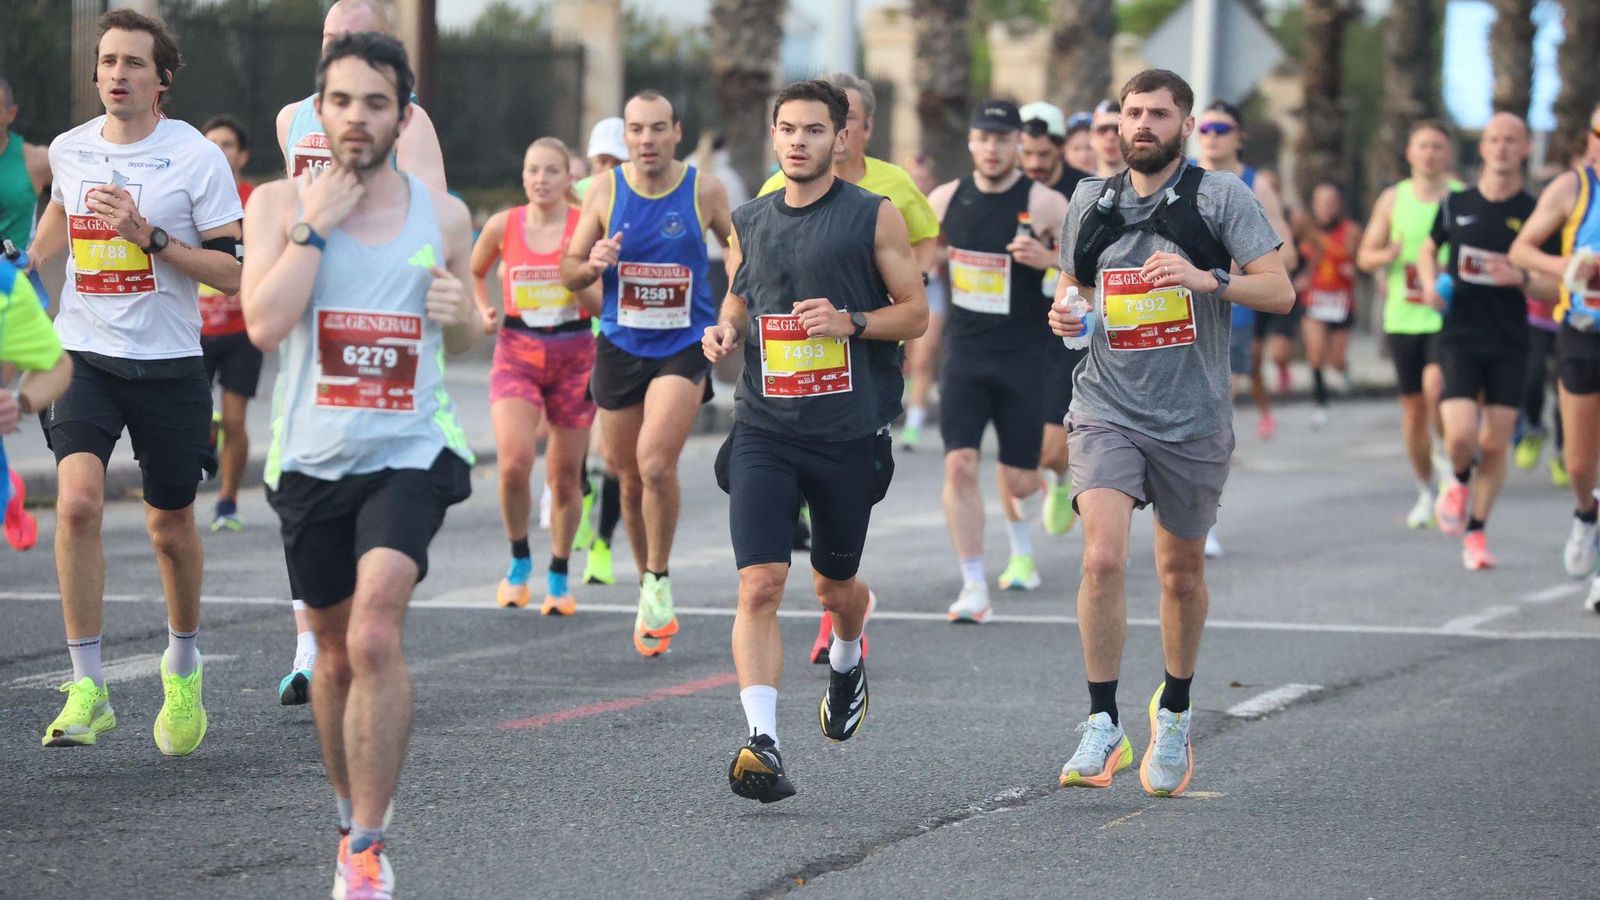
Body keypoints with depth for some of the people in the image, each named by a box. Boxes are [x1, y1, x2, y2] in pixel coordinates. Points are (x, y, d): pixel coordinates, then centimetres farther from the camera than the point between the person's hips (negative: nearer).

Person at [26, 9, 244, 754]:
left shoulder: (197, 158, -8)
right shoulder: (69, 152, 3)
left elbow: (234, 272, -10)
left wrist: (149, 235, -19)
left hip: (168, 365, -2)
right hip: (84, 356, 2)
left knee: (170, 528, 9)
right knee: (77, 501, -20)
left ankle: (182, 665, 37)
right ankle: (87, 690, -14)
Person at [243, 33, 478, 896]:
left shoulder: (444, 216, 3)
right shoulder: (280, 203, -2)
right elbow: (265, 324, -16)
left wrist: (461, 317, -6)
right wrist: (315, 226, -16)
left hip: (411, 452, -1)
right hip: (312, 458, 1)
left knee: (375, 636, -20)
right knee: (338, 654, 13)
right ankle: (352, 818, 36)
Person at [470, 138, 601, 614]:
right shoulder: (503, 226, 0)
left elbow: (598, 305, -4)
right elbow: (474, 273, 20)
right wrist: (484, 310, 4)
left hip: (574, 356, 0)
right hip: (517, 354, 0)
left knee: (565, 475, 6)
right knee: (514, 462, -19)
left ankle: (559, 578, 24)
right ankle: (519, 561, 4)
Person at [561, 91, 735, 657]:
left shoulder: (704, 191, -4)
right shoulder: (604, 191, -1)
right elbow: (569, 272, 5)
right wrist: (592, 264, -16)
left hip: (685, 348, -3)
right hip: (620, 348, 3)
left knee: (656, 462, -21)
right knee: (629, 478, 9)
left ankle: (659, 581, -3)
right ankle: (648, 597, 26)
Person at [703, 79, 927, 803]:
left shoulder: (874, 216, -1)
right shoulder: (750, 222, 10)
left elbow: (915, 311, 1)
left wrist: (850, 321, -16)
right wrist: (724, 330, 2)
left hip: (849, 433, -2)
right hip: (764, 427, 2)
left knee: (835, 585, 15)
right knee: (759, 586, -14)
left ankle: (846, 663, 50)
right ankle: (762, 743, -19)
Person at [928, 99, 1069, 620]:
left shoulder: (1044, 205, -10)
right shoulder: (946, 200, 2)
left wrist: (1050, 260, -24)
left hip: (1022, 360, -2)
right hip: (965, 356, 2)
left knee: (1018, 480, 5)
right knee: (959, 465, -14)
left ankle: (1021, 551, 40)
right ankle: (974, 587, -7)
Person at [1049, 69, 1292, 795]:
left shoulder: (1220, 196, -3)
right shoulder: (1091, 202, 7)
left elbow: (1279, 292, -8)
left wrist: (1206, 279, -25)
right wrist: (1063, 312, -1)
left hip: (1193, 419, -1)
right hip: (1107, 409, 1)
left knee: (1181, 574, 12)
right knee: (1103, 557, -19)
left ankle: (1174, 711, 36)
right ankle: (1103, 729, -12)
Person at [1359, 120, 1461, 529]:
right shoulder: (1392, 199, 8)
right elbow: (1365, 256, 13)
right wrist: (1388, 255, -9)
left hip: (1449, 315, -3)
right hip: (1403, 317, 3)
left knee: (1435, 385, -25)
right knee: (1413, 407, 5)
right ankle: (1425, 491, 19)